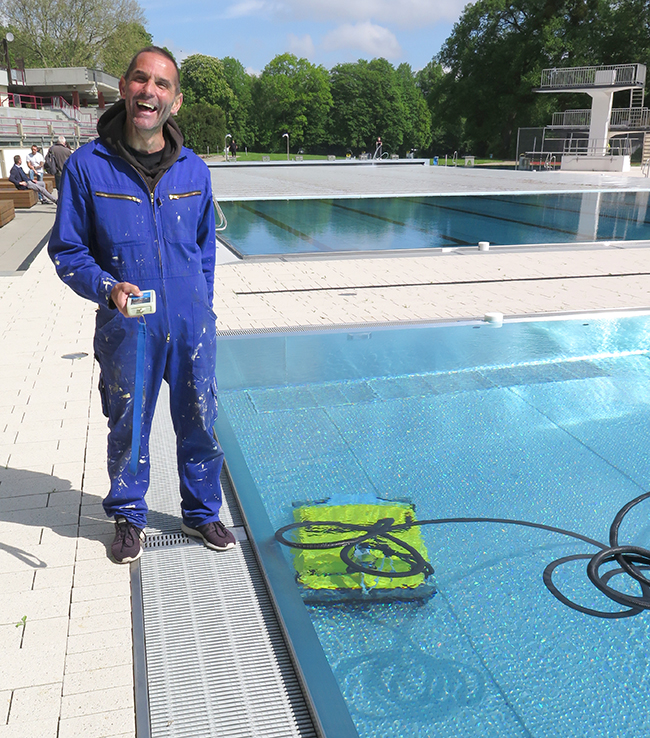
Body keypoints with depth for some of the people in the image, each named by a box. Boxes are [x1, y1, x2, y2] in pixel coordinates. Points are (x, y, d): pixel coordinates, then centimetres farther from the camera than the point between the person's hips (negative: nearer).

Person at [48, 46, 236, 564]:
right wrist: (108, 288, -19)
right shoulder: (87, 165, -6)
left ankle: (202, 513, 36)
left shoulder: (193, 169, 2)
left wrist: (201, 308, 10)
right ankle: (129, 517, 38)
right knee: (128, 429, 13)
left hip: (192, 327, 2)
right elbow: (67, 250, -2)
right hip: (126, 330, -2)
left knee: (199, 424, 13)